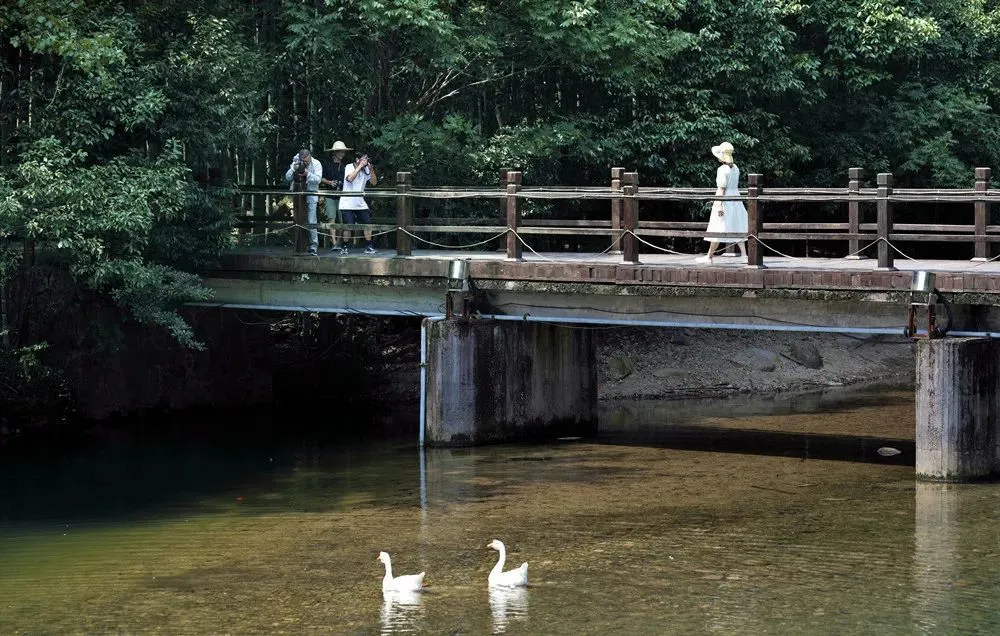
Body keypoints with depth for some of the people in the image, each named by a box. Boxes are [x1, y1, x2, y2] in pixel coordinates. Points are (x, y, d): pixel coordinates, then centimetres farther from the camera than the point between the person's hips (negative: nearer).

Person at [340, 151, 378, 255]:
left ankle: (368, 247, 7)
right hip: (348, 204, -5)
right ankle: (344, 248, 5)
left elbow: (374, 182, 1)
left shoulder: (366, 170, 6)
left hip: (360, 203, 5)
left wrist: (371, 170, -12)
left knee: (368, 223, -1)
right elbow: (350, 178, -27)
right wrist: (360, 166, -24)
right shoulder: (349, 167, -8)